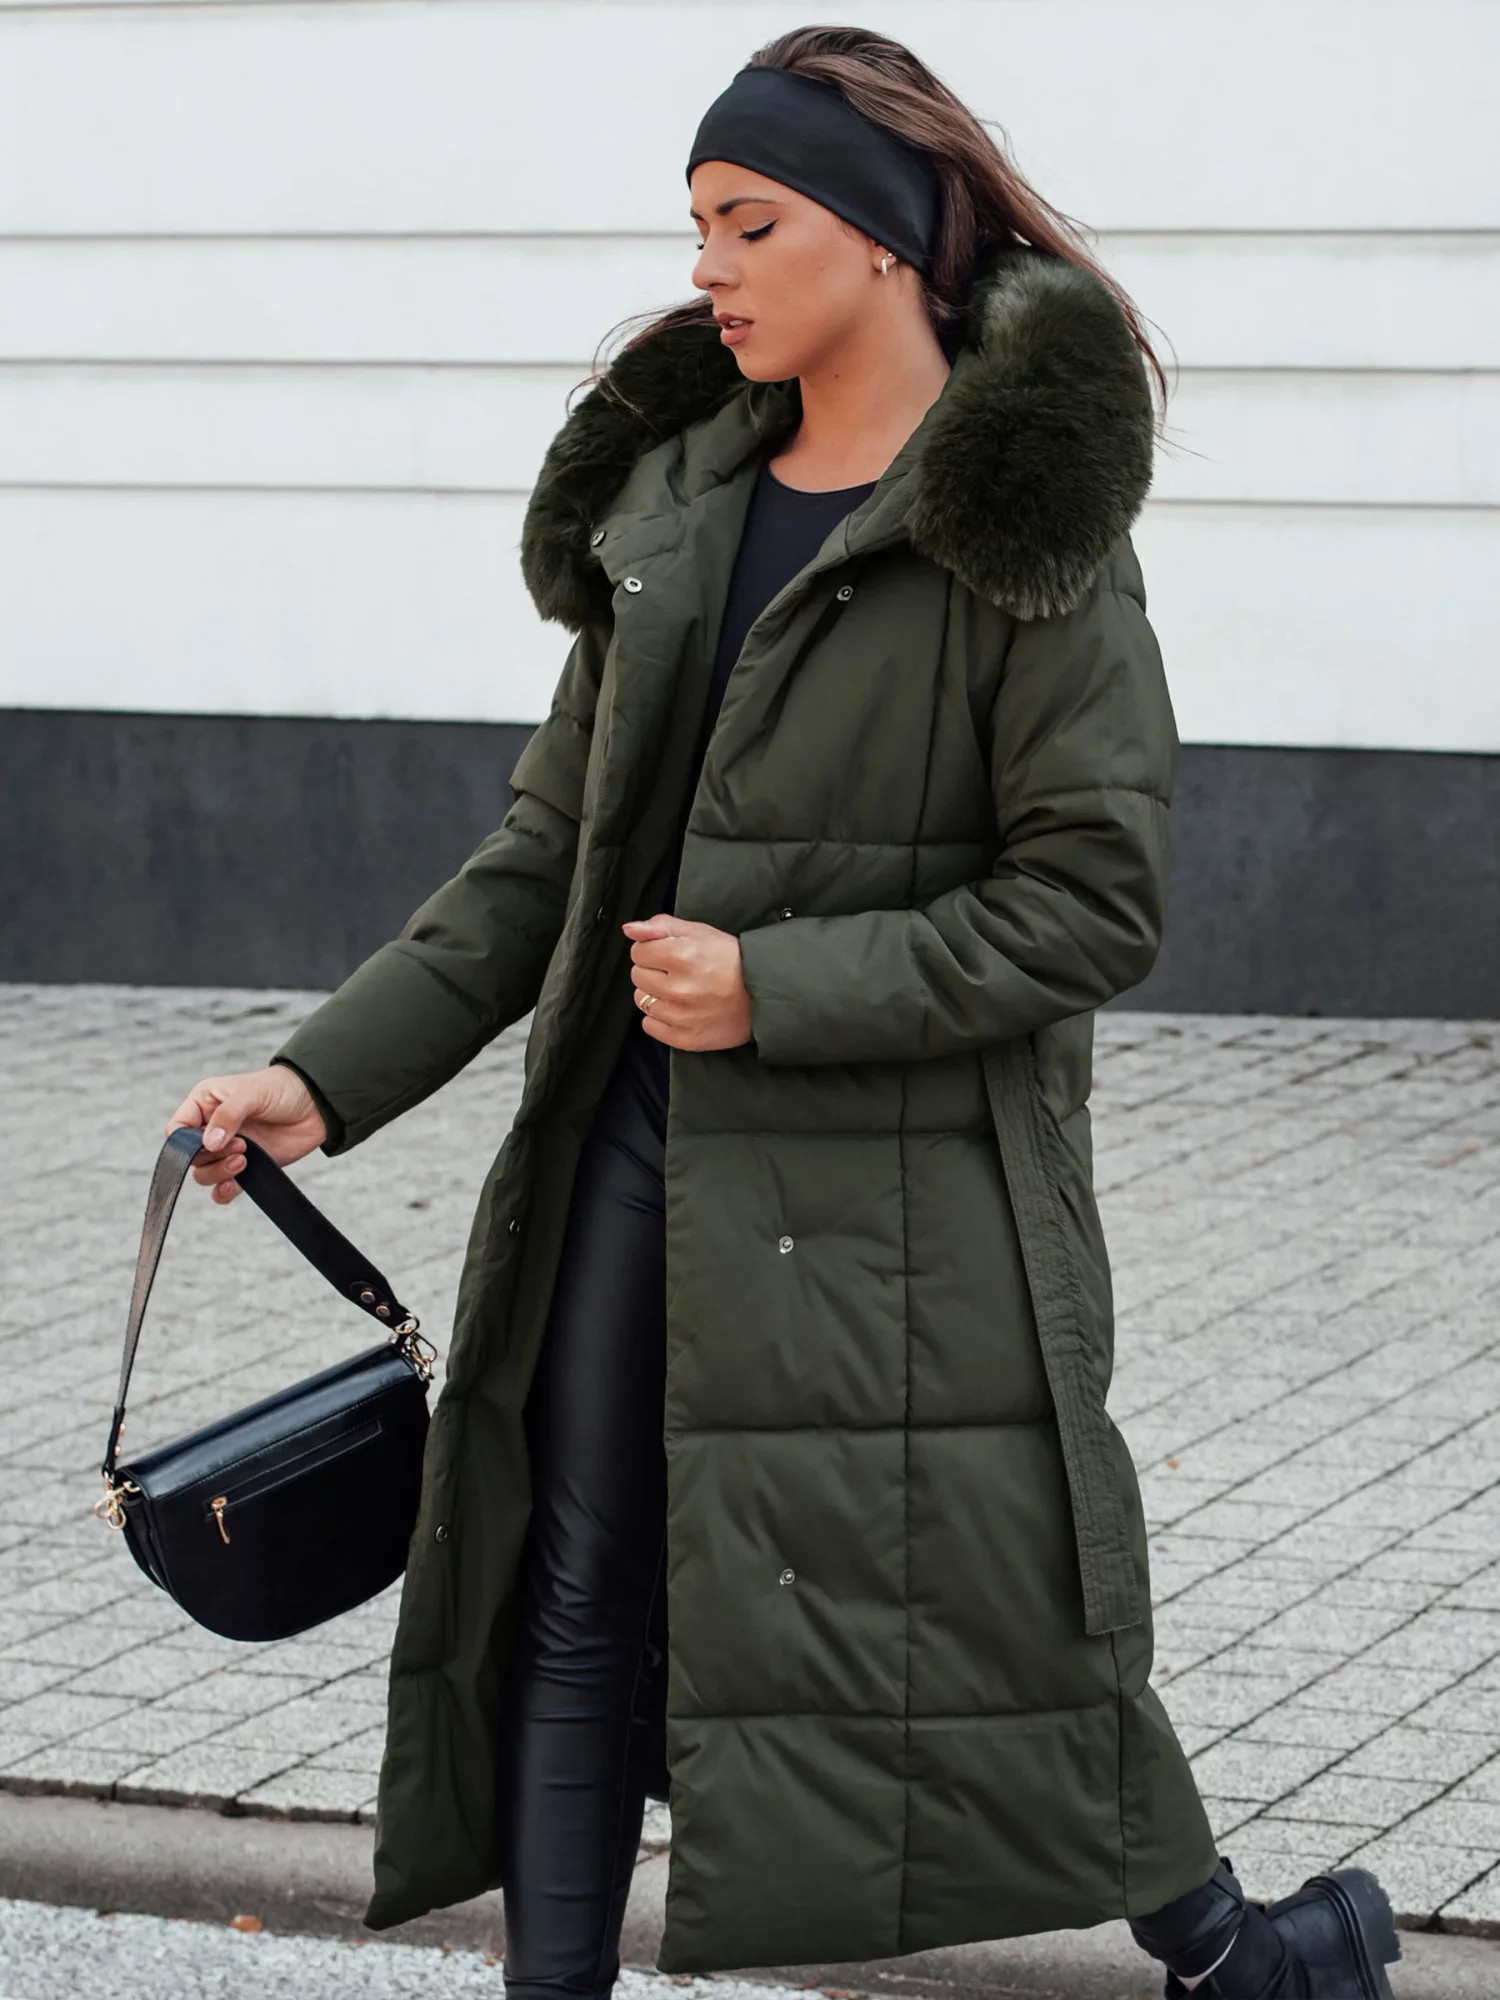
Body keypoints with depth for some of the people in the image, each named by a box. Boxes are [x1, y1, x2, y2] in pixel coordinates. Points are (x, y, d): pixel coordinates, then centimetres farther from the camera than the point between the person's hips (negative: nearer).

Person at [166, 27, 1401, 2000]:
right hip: (635, 1156, 7)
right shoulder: (677, 494, 11)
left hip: (899, 1195, -6)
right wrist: (326, 1077, 4)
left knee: (974, 1601, -1)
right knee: (573, 1598, 7)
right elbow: (548, 854, 13)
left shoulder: (1026, 521, -9)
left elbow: (1092, 902, -13)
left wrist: (775, 990, -17)